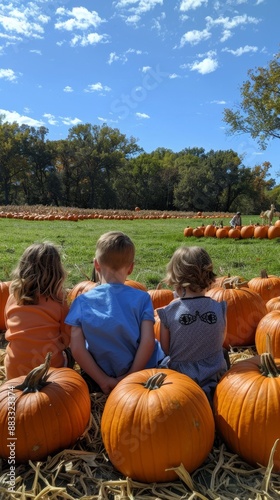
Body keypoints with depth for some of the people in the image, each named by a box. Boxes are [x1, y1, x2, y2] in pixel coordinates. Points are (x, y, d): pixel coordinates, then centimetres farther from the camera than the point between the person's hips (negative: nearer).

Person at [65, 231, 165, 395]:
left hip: (99, 378, 3)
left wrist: (103, 381, -11)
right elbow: (148, 342, -19)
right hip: (140, 373, -2)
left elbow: (77, 348, -16)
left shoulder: (82, 302, -10)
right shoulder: (142, 298, -12)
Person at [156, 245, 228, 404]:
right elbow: (221, 342, 4)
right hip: (215, 378, 3)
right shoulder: (220, 309, -11)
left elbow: (165, 349, -5)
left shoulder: (168, 313, -16)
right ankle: (209, 394, 13)